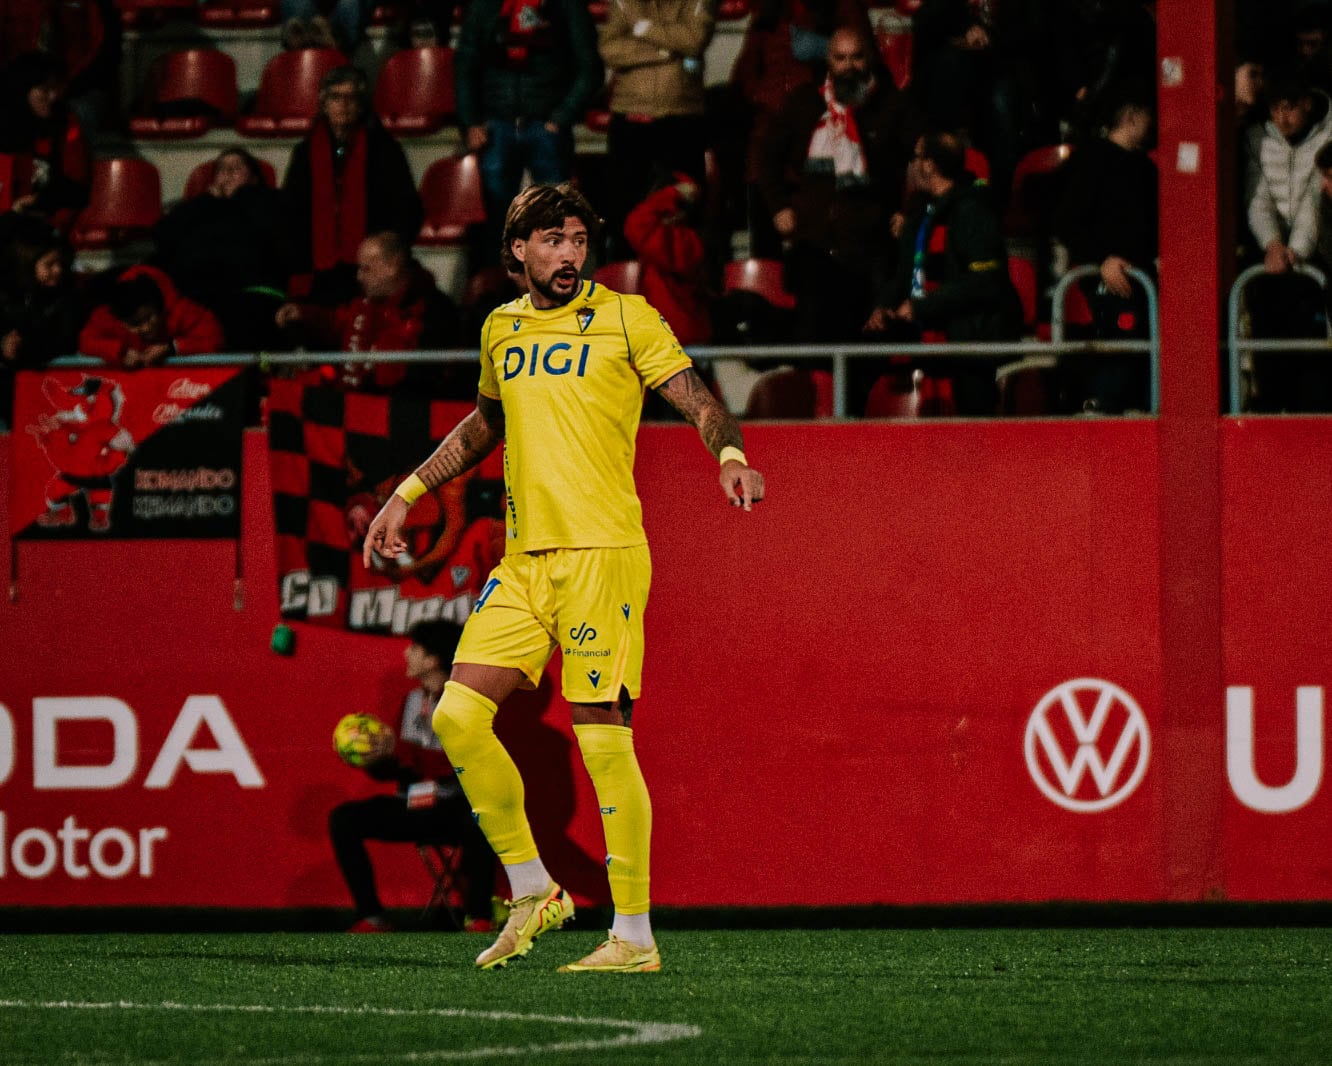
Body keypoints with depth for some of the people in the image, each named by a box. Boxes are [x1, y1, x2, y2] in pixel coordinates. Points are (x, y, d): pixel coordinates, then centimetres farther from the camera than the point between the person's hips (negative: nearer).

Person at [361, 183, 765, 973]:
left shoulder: (625, 317, 0)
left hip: (602, 552, -6)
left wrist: (731, 455, -25)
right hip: (525, 560, 6)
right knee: (459, 713, -4)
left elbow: (699, 401, -5)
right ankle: (533, 891, 9)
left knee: (603, 737, -9)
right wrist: (408, 494, 32)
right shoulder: (502, 329, 16)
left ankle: (635, 936, -4)